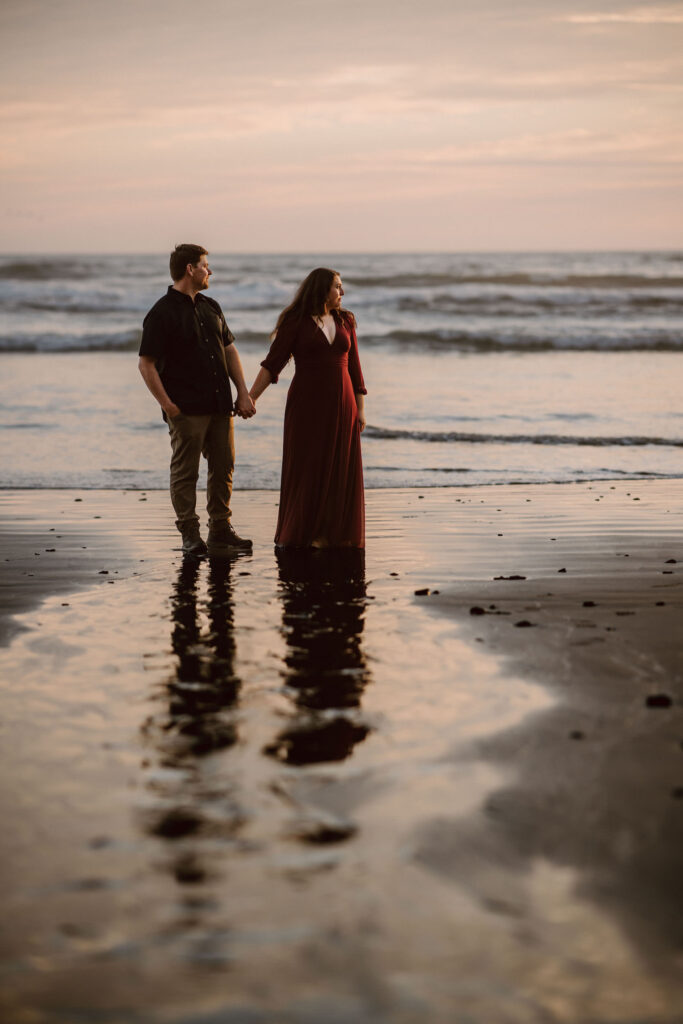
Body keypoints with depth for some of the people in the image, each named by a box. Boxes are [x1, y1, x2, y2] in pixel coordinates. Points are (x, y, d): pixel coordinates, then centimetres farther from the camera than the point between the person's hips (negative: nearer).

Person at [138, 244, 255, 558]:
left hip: (220, 406, 7)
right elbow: (146, 364, -9)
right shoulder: (162, 313, -7)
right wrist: (168, 405, -14)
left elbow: (230, 350, 20)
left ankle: (221, 529, 19)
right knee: (185, 472, 1)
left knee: (223, 467, 9)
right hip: (187, 410, -7)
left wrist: (243, 393, 11)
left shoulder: (210, 307, 15)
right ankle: (190, 535, 8)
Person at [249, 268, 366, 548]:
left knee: (340, 471, 3)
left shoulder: (345, 320, 9)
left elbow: (354, 367, 12)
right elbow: (272, 363, -8)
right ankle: (301, 535, 9)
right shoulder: (295, 322, -3)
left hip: (341, 405, 4)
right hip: (307, 404, -4)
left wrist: (360, 408, 7)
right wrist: (250, 397, -18)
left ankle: (335, 535, 12)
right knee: (306, 470, -1)